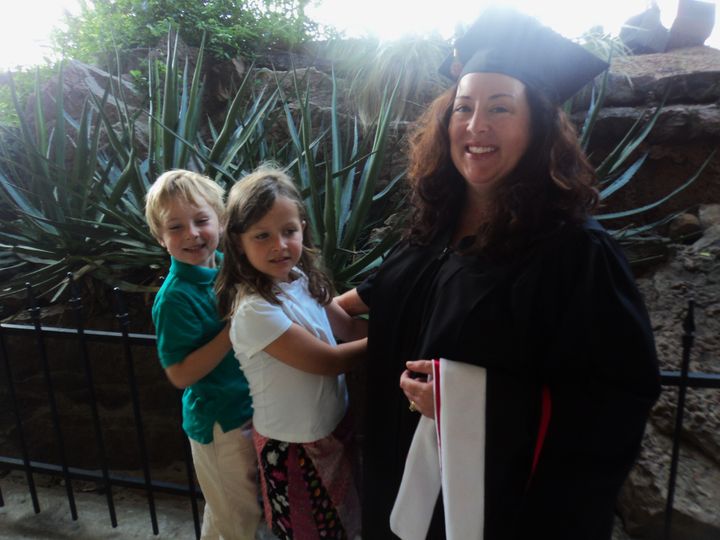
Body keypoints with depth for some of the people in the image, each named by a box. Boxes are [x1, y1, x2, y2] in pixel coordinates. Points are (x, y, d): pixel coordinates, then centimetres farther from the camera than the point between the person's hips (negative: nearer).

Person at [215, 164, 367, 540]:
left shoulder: (304, 280, -6)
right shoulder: (255, 311, -28)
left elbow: (350, 329, 2)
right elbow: (331, 361, -24)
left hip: (335, 426, 7)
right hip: (294, 446, -6)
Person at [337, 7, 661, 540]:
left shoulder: (574, 248, -22)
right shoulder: (438, 220, -3)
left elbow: (620, 394, -21)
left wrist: (478, 397, -26)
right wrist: (355, 298, 27)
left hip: (511, 488, -5)